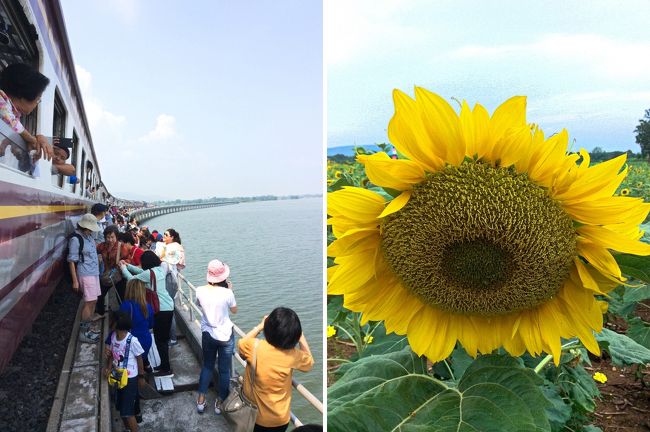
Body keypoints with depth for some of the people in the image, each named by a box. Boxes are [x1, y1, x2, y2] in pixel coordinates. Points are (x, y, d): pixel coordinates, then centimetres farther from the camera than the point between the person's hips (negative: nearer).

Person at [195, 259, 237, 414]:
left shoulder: (200, 290, -13)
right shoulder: (227, 293, -22)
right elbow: (234, 311, -3)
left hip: (207, 334, 3)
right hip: (225, 336, -3)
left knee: (207, 366, 24)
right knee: (224, 370, 15)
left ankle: (201, 400, 31)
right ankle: (220, 402, 28)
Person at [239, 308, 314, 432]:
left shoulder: (254, 347, -25)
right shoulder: (293, 355, -22)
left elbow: (241, 343, 1)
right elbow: (309, 362, 1)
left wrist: (260, 326, 4)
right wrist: (300, 334, 1)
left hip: (253, 415, 0)